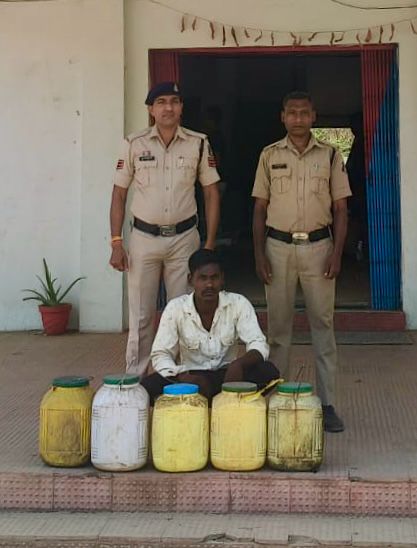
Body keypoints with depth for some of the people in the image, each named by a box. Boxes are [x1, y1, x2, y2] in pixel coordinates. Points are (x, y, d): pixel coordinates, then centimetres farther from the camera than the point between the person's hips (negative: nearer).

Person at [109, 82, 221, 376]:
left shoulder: (198, 143, 0)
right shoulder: (134, 144, -1)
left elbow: (211, 192, 5)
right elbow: (119, 194, 4)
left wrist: (210, 244, 1)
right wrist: (116, 243, -2)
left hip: (184, 237, 0)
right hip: (144, 238, 0)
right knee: (141, 316, 4)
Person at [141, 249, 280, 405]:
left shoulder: (238, 304, -9)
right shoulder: (175, 308, -10)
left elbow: (259, 345, -12)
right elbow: (160, 355, -9)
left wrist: (239, 364, -35)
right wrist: (184, 377, -29)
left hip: (227, 375, 1)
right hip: (190, 377, -1)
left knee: (268, 372, -28)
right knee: (147, 387, -30)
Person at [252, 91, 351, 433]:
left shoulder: (330, 156, 4)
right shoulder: (270, 156, 5)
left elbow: (340, 208, 4)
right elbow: (260, 208, 6)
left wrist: (337, 252, -6)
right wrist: (259, 254, -2)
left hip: (318, 245, 0)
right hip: (278, 246, 1)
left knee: (323, 324, 1)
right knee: (278, 324, 5)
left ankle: (327, 403, 5)